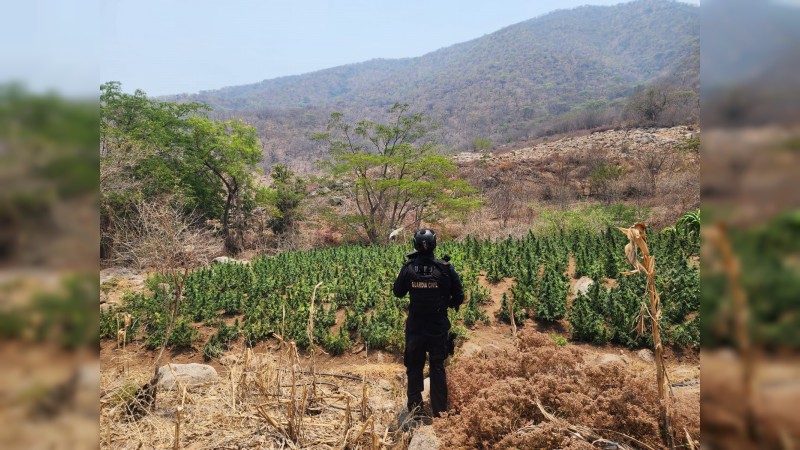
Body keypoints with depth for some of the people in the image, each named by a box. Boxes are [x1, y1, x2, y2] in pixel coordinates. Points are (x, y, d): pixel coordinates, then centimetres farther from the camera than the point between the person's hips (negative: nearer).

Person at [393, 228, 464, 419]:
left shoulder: (408, 268, -13)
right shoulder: (445, 268, -15)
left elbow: (398, 292, 1)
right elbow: (459, 296, -7)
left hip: (415, 326, 0)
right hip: (438, 326, 0)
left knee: (414, 366, 18)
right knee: (437, 367, 15)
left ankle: (414, 404, 24)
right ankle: (439, 409, 21)